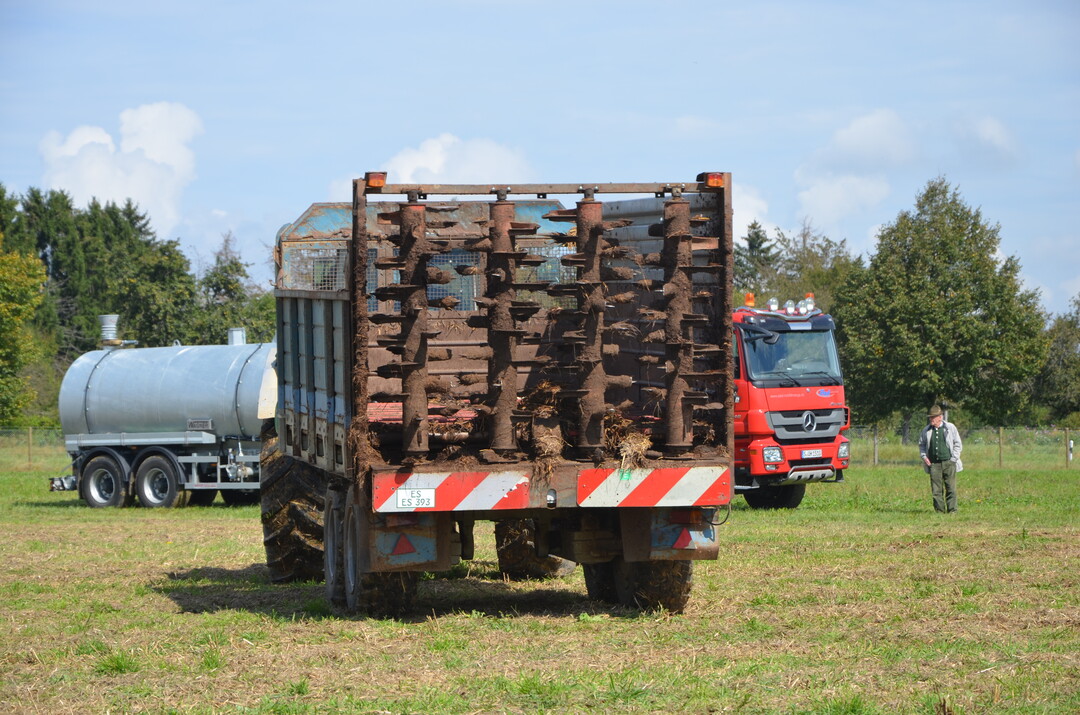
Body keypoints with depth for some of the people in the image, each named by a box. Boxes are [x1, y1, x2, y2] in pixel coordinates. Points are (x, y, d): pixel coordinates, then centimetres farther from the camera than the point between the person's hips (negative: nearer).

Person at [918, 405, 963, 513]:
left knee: (951, 488, -5)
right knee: (936, 490, 0)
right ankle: (939, 510, 6)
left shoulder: (950, 428, 3)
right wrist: (924, 457, 5)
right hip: (934, 463, 2)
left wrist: (953, 458, -3)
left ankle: (952, 510, 1)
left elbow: (958, 444, 7)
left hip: (948, 462, -2)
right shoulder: (926, 431, 10)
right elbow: (921, 445, 22)